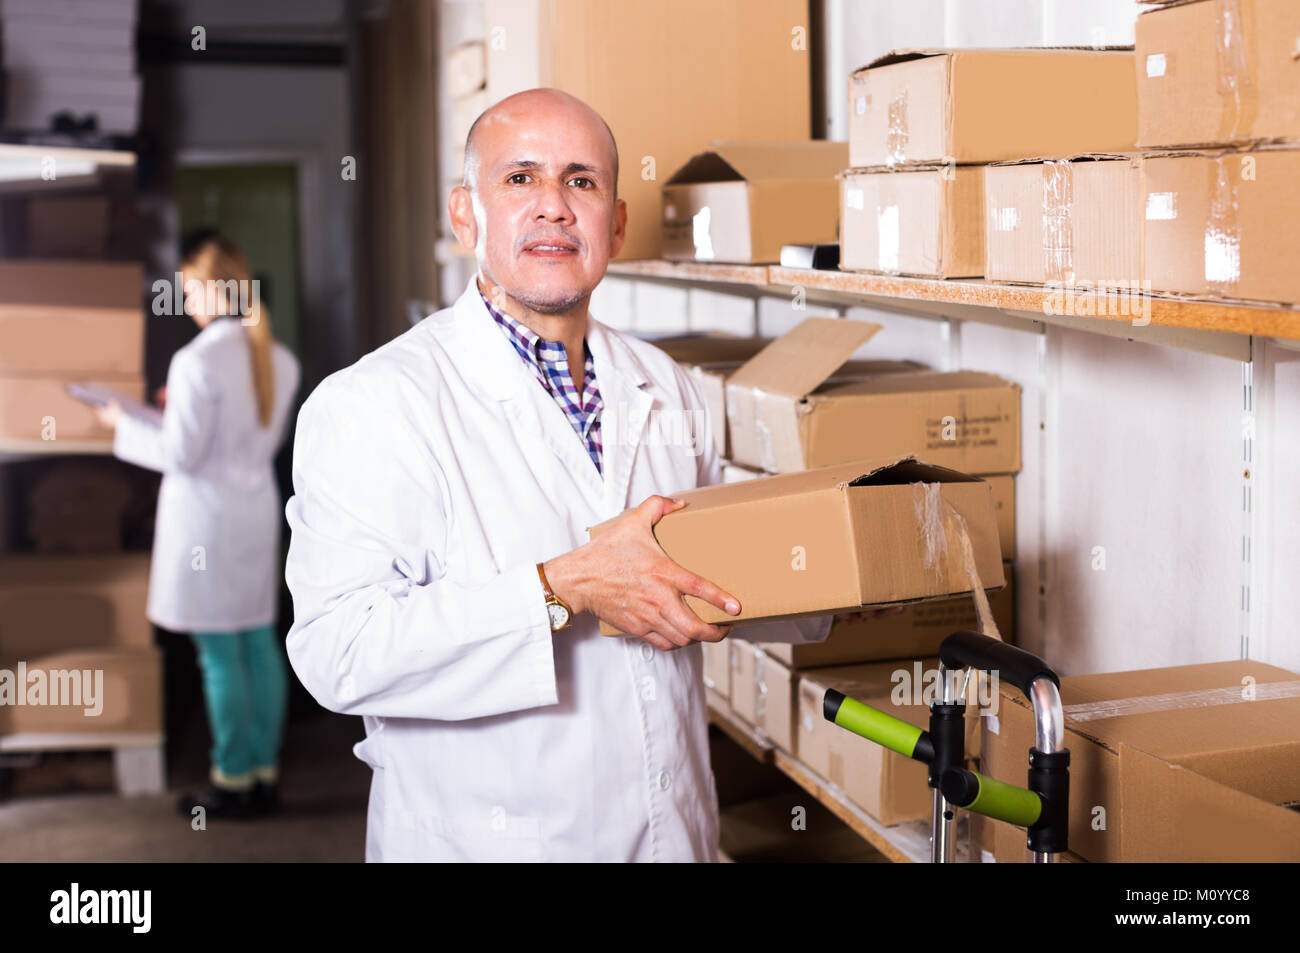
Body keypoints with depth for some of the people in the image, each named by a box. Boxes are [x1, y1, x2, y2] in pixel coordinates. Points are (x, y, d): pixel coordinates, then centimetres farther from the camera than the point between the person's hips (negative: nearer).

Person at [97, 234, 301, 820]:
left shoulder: (197, 362, -17)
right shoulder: (280, 360, 5)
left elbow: (181, 454, -15)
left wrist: (125, 425, 1)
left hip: (206, 516, -7)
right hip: (258, 510, 7)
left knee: (219, 654, 1)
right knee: (260, 644, 12)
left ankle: (233, 782, 10)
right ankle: (265, 773, 19)